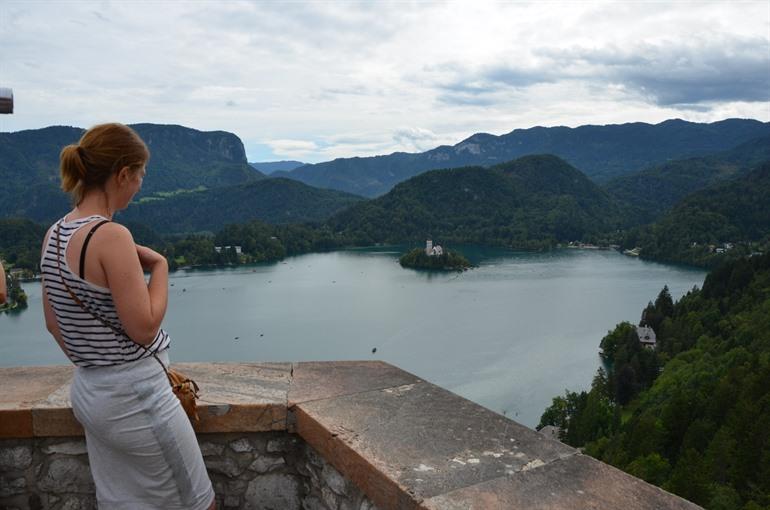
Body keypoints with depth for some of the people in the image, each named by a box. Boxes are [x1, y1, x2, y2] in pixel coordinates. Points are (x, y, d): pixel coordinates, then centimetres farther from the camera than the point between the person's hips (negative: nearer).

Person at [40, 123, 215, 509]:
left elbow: (53, 323, 11)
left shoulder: (53, 235, 3)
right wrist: (159, 265, -10)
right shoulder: (111, 236, -23)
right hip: (134, 395, -8)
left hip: (87, 392, 9)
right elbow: (144, 328, -21)